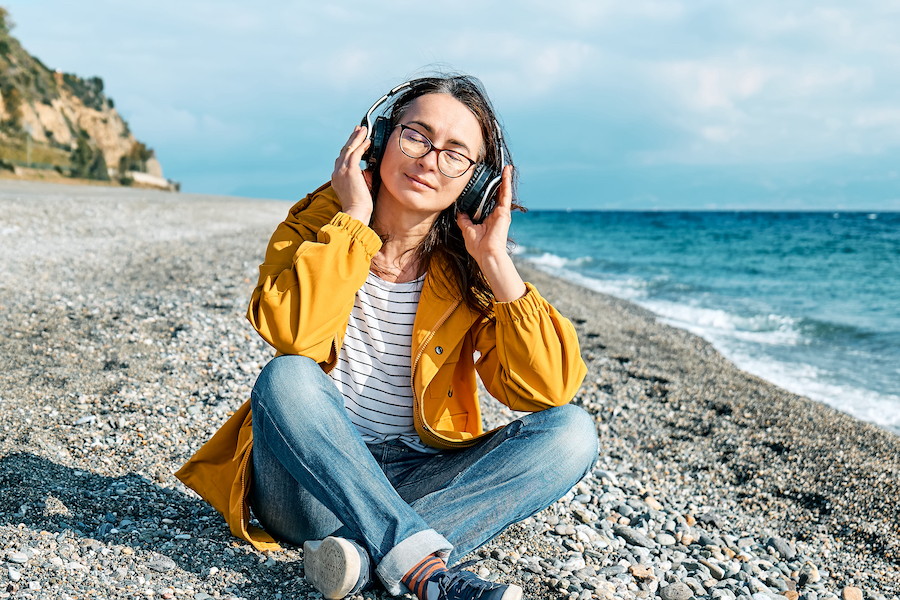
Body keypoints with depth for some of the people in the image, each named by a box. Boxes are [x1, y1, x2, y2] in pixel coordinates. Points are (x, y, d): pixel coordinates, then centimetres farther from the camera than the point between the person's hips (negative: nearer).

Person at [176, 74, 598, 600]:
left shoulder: (469, 272, 0)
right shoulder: (318, 223, -3)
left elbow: (549, 388, -14)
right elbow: (292, 333, -25)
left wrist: (496, 260, -15)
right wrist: (352, 221, -19)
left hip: (410, 484, 2)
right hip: (310, 488, -1)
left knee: (571, 430, -19)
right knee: (288, 377, -32)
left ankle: (367, 554, -30)